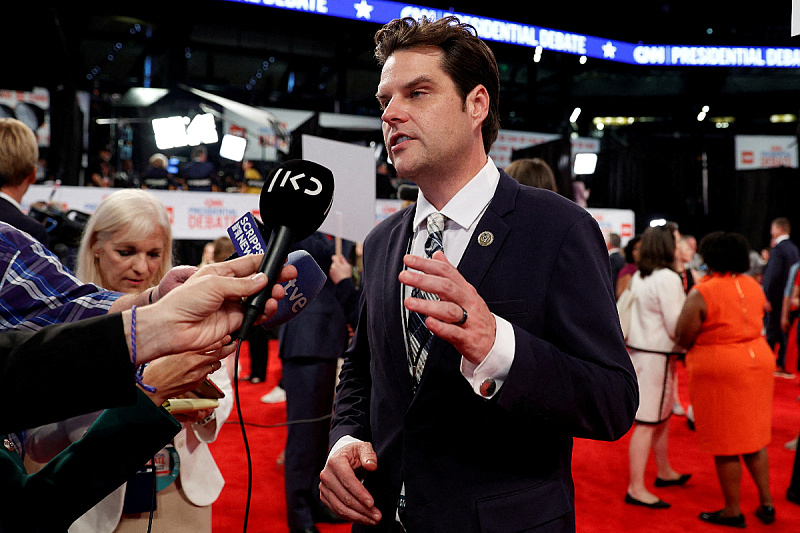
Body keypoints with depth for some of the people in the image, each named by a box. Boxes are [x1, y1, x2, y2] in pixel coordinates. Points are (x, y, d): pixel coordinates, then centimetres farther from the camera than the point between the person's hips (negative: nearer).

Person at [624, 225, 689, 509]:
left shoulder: (639, 277, 10)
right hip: (657, 356, -9)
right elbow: (676, 325, -19)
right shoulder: (668, 278, -17)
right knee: (647, 422, -5)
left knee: (663, 415, 22)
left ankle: (665, 472, 38)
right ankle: (636, 488, 0)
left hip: (639, 350, 9)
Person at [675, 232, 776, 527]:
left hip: (718, 369, -7)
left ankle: (732, 511, 17)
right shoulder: (754, 286, 4)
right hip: (758, 360, 7)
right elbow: (763, 314, 16)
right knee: (754, 436, 19)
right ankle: (766, 503, 26)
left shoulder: (702, 294, -16)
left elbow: (682, 339, -15)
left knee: (725, 443, 5)